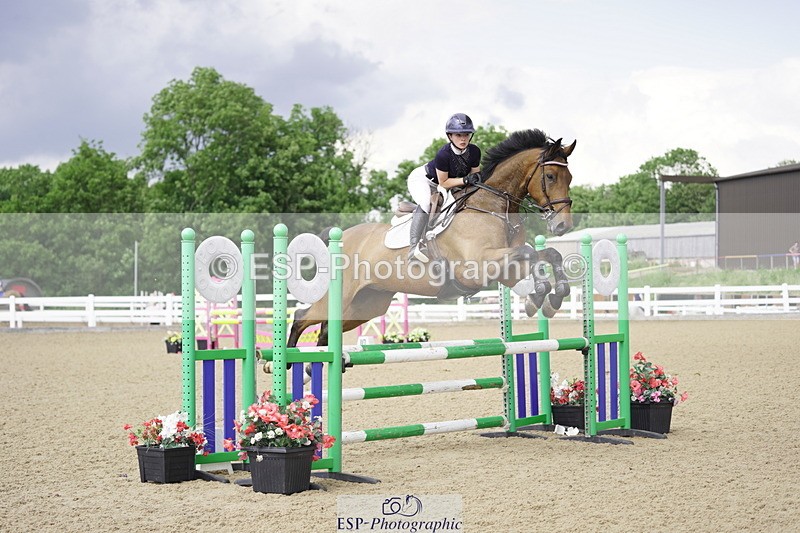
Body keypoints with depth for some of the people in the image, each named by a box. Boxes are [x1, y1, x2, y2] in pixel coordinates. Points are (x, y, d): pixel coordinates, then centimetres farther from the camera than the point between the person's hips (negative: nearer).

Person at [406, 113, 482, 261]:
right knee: (426, 204, -32)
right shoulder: (443, 154, -36)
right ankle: (414, 247, -37)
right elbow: (443, 182, -28)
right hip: (422, 178, -8)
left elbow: (475, 174, -4)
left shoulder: (474, 152, -19)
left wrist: (477, 177, -27)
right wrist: (466, 180, -36)